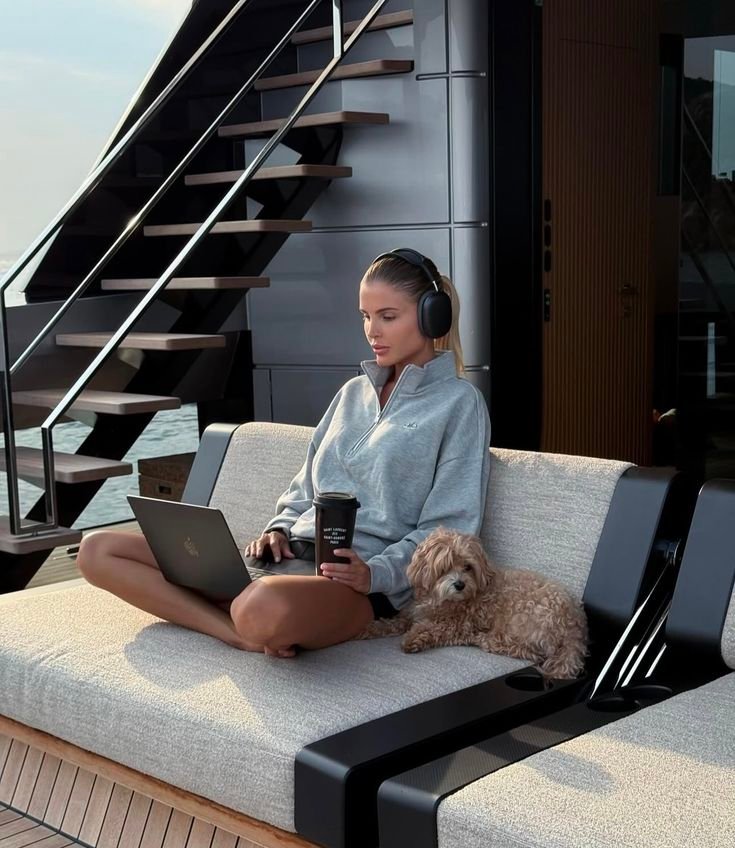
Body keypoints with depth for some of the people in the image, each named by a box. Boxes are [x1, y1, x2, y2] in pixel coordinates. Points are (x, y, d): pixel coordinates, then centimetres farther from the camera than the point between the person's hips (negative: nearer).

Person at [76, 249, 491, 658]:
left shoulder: (458, 402, 3)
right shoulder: (354, 392, 23)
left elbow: (449, 529, -3)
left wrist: (375, 574, -19)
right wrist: (280, 530, 3)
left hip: (359, 580, -8)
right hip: (292, 556, 9)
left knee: (264, 608, -46)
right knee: (98, 550, -5)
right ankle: (250, 637, -16)